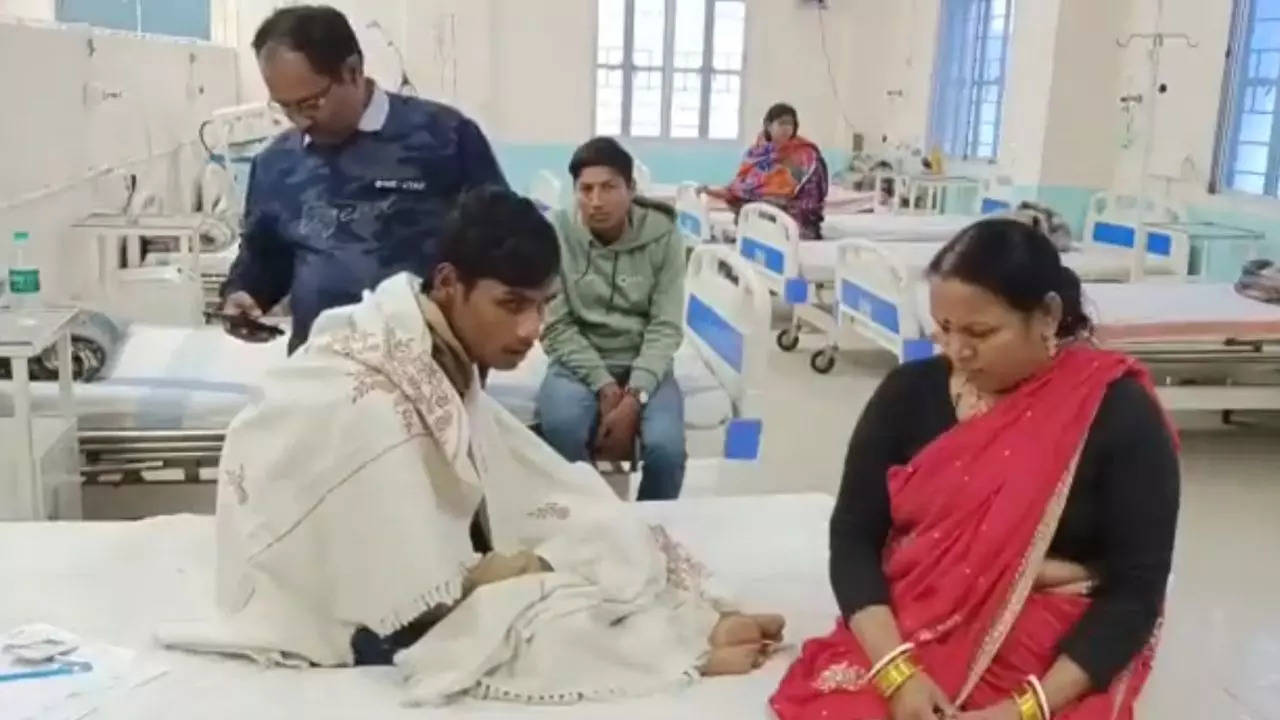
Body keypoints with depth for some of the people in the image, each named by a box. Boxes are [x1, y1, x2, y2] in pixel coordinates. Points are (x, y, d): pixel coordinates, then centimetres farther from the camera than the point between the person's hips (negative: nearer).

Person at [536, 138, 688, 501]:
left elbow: (666, 328, -7)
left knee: (666, 446, -27)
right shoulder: (557, 235, -9)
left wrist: (635, 396, -21)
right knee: (561, 427, -33)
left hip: (643, 365, 1)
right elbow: (555, 326, -7)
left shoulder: (662, 236, -7)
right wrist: (603, 385, -18)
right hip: (580, 361, 0)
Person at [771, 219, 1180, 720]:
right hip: (901, 649, 2)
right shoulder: (911, 392, 1)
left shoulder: (1121, 414, -7)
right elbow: (853, 536, -2)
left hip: (1049, 677, -2)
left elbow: (1134, 591, -7)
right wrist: (898, 671, -16)